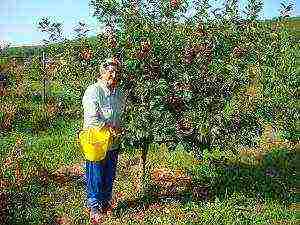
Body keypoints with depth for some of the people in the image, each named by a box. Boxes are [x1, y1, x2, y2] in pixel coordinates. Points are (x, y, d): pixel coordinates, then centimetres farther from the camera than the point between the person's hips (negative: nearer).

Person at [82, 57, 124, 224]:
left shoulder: (118, 93, 9)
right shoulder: (93, 91, -15)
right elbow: (92, 118, -22)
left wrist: (118, 131, 4)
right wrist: (109, 128, -16)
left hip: (113, 143, 7)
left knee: (110, 176, 18)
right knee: (95, 177, 5)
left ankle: (106, 201, 37)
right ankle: (94, 207, 22)